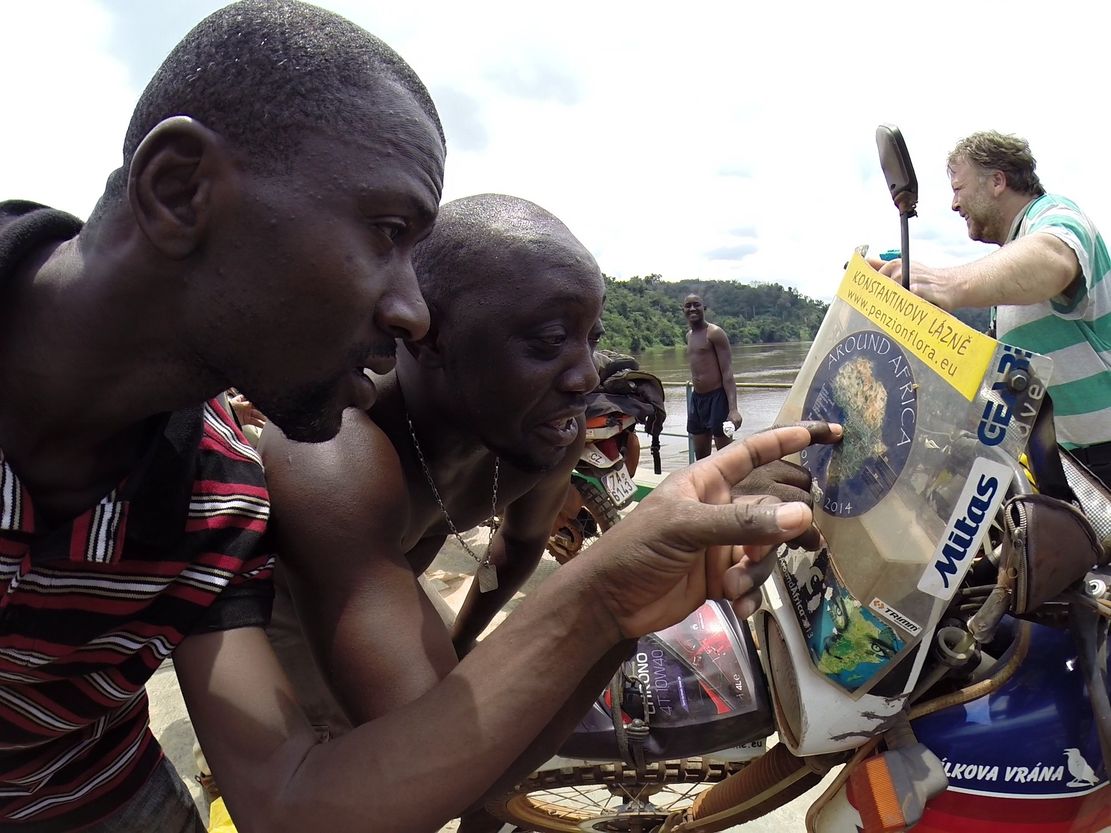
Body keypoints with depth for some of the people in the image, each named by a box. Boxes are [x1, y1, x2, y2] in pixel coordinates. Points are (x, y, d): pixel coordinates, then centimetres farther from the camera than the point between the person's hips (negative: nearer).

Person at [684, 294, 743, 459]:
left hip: (717, 397, -8)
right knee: (700, 456, 13)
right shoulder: (689, 335, 13)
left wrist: (733, 409, -24)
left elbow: (727, 372, -15)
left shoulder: (715, 333, -9)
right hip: (696, 398, 8)